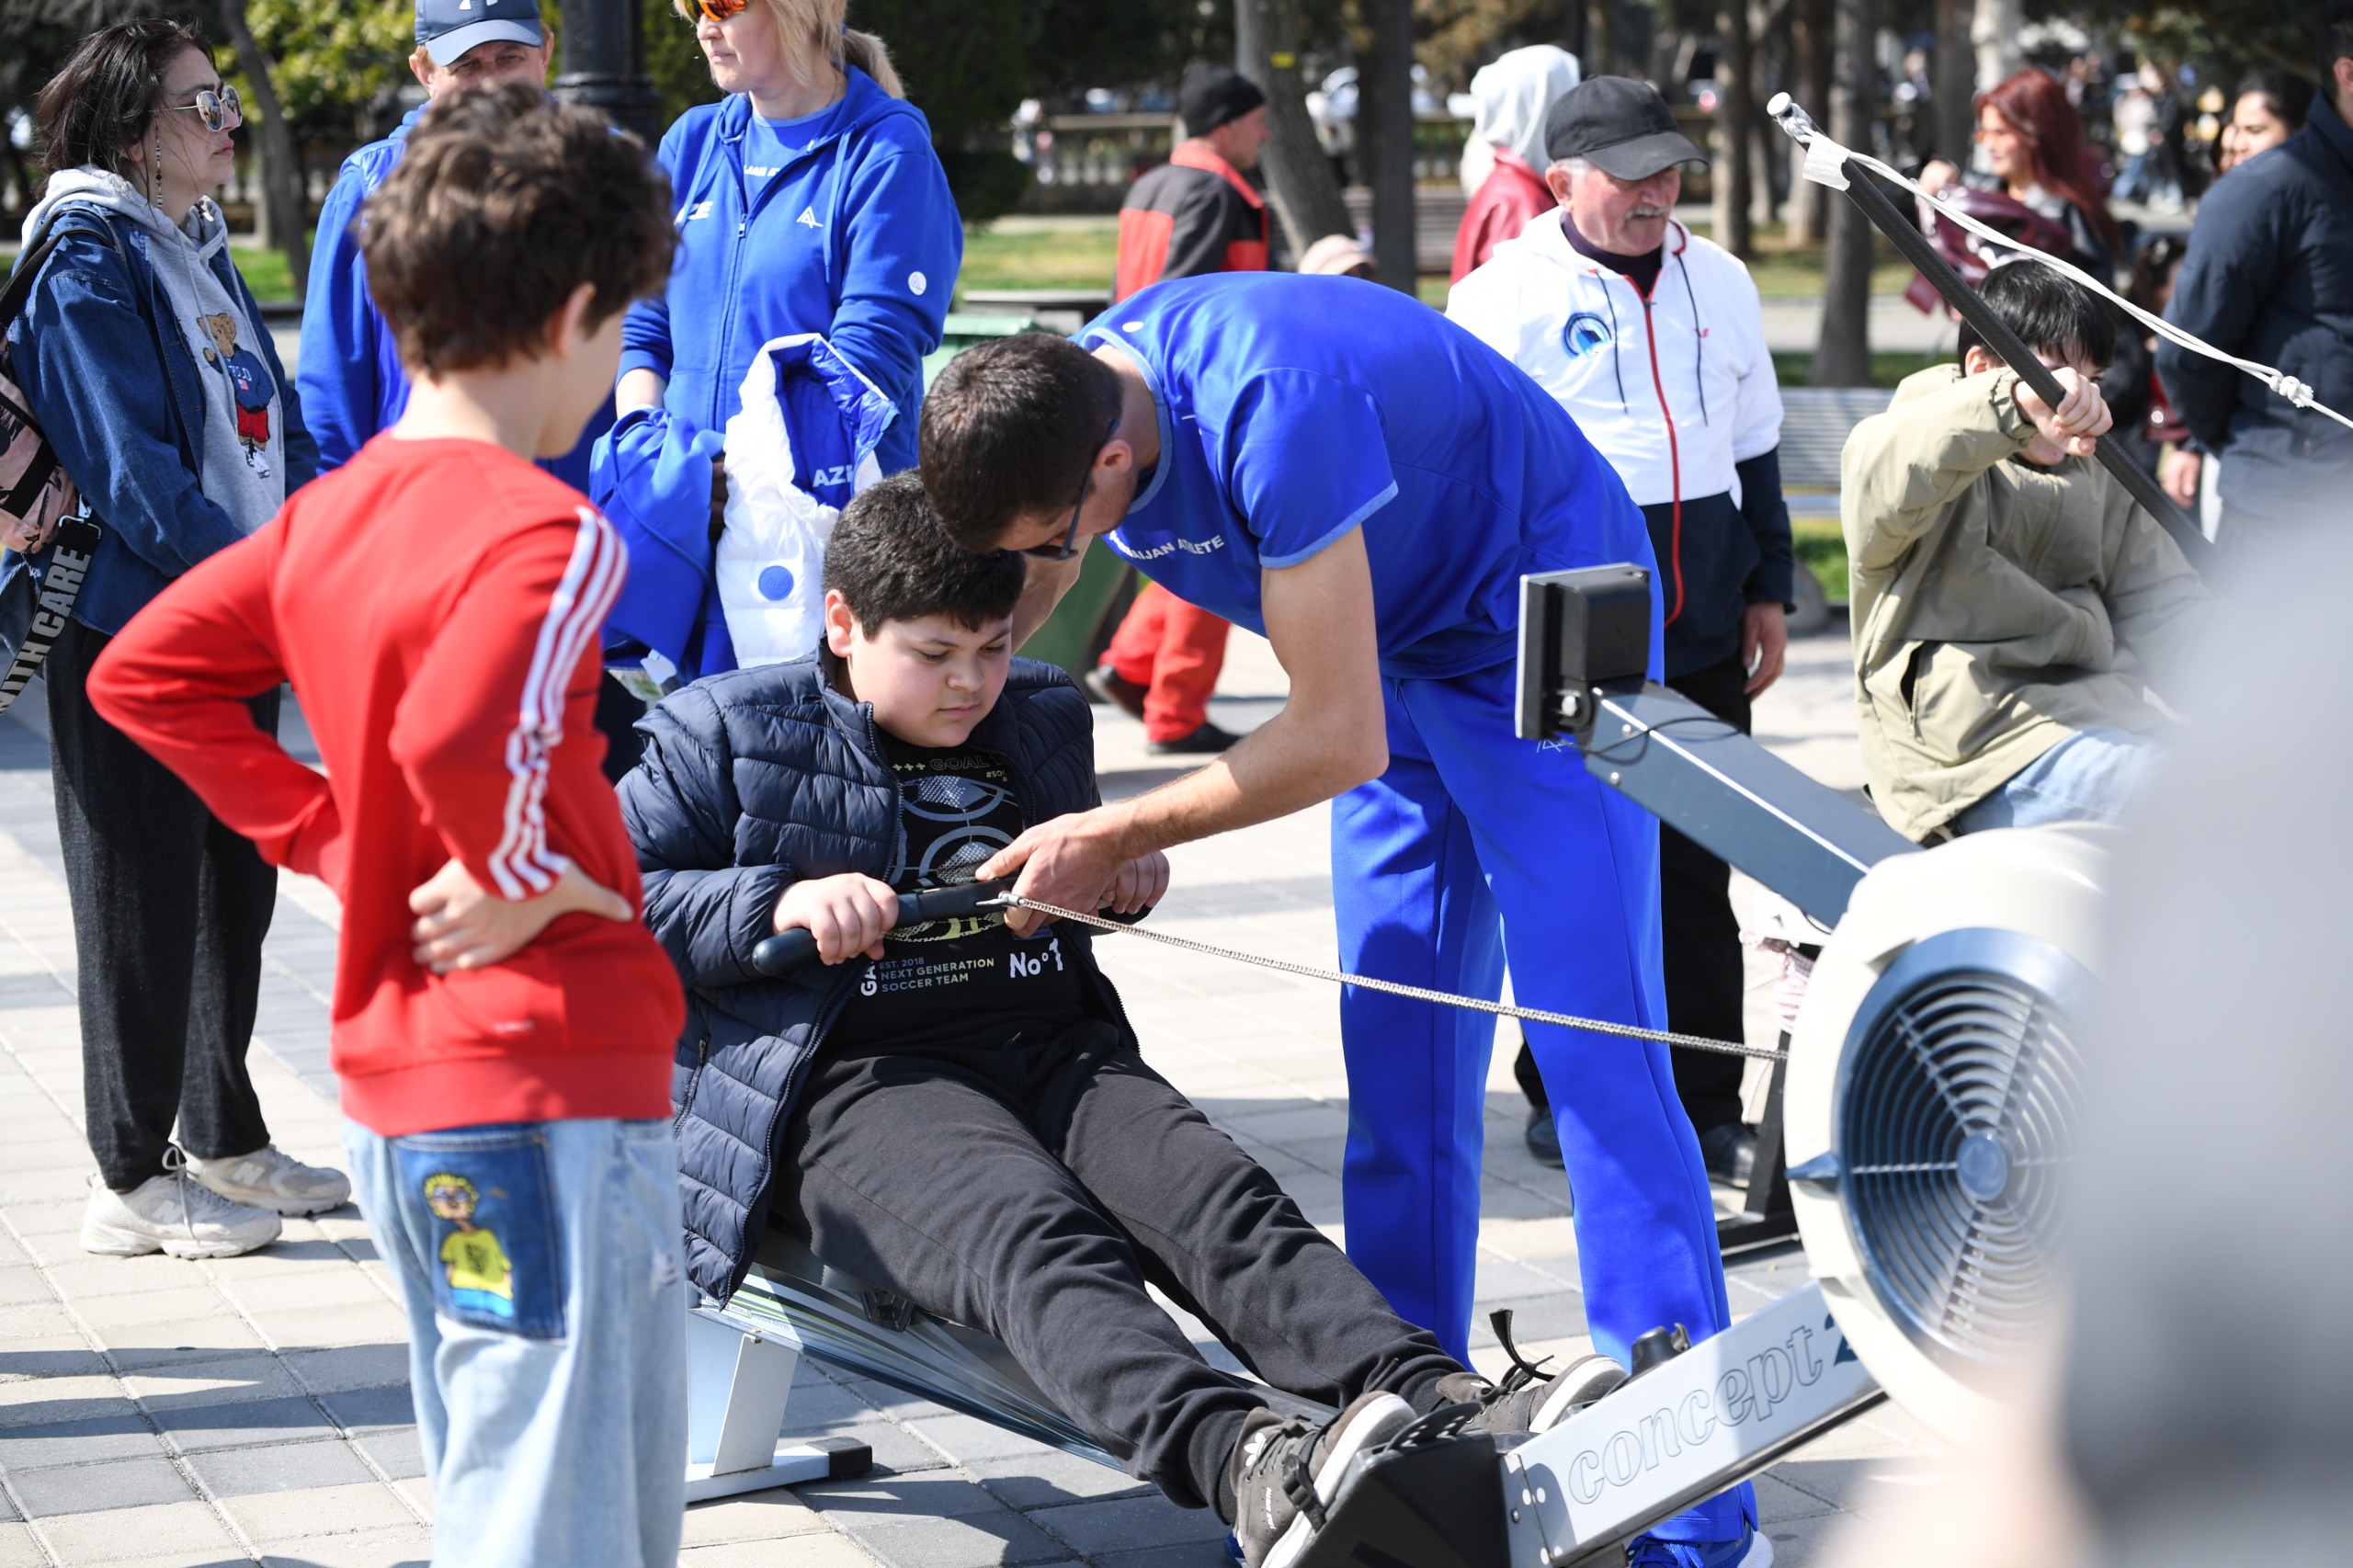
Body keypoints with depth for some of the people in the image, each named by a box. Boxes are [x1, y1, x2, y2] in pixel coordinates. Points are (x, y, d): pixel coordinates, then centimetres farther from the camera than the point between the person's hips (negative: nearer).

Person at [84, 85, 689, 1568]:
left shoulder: (330, 514, 8)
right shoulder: (548, 536, -17)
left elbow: (142, 673, 15)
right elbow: (459, 739, -34)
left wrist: (337, 843, 12)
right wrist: (529, 879, -15)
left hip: (398, 1073, 9)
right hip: (547, 1085, -9)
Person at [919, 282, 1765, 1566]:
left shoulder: (1270, 414, -36)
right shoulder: (1056, 406, -11)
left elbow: (1340, 740, -30)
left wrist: (1119, 838, -23)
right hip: (1401, 655, 8)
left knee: (1594, 1050, -14)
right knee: (1399, 1069, 4)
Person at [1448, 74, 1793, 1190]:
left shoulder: (1720, 283, 13)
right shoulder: (1506, 296, -3)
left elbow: (1756, 450, 21)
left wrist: (1768, 591, 17)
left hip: (1702, 638, 4)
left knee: (1699, 875, 6)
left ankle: (1707, 1108, 13)